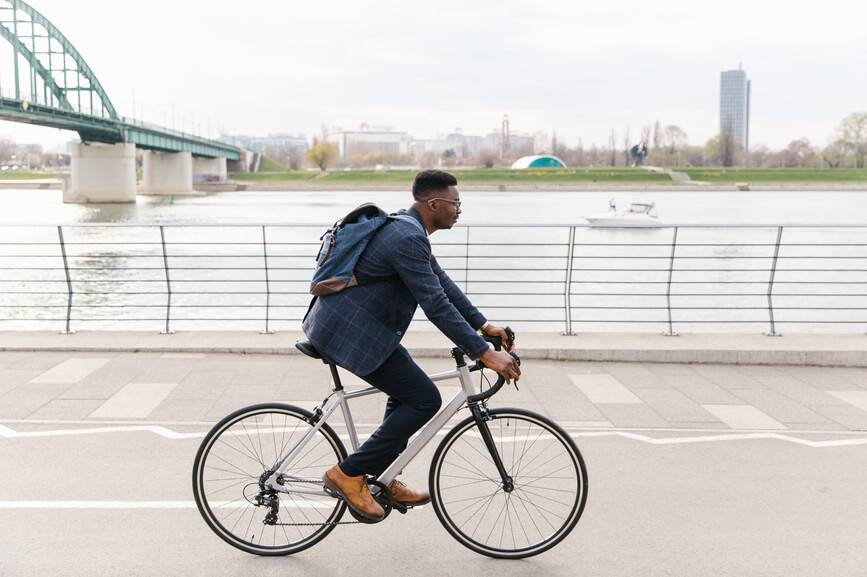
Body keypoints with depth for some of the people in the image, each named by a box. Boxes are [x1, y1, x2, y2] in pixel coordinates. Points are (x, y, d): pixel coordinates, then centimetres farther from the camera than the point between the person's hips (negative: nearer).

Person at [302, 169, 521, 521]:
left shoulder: (409, 231, 11)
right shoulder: (407, 239, -22)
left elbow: (442, 282, 16)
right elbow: (437, 306, -26)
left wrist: (482, 325, 13)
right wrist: (485, 354, -23)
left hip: (345, 322, 11)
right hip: (349, 330, -11)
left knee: (406, 391, 21)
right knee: (425, 399, -6)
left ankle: (383, 480, 29)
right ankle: (349, 474, -1)